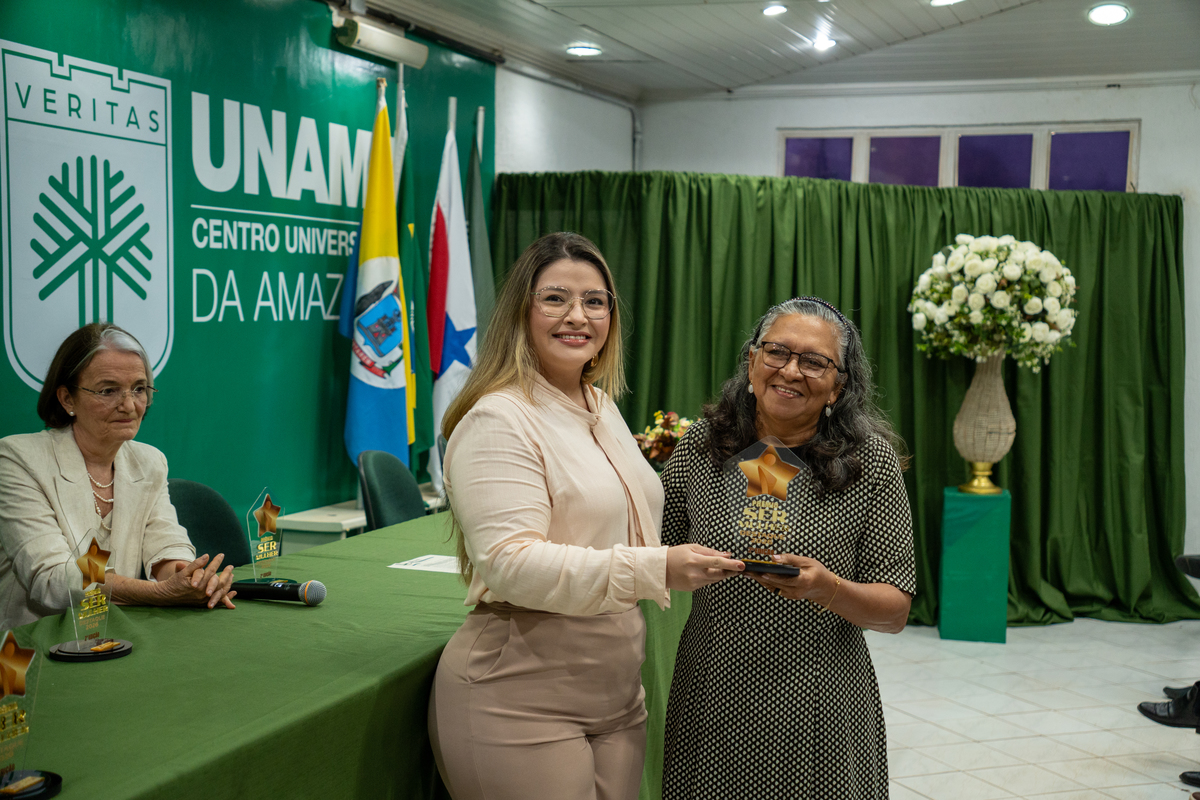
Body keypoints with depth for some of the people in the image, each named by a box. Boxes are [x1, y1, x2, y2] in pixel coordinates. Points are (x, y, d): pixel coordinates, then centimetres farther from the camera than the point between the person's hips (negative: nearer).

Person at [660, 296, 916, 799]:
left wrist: (828, 588, -22)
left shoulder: (871, 460, -4)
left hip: (819, 719, -1)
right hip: (711, 705, 2)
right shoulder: (699, 446, 1)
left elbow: (896, 612, -5)